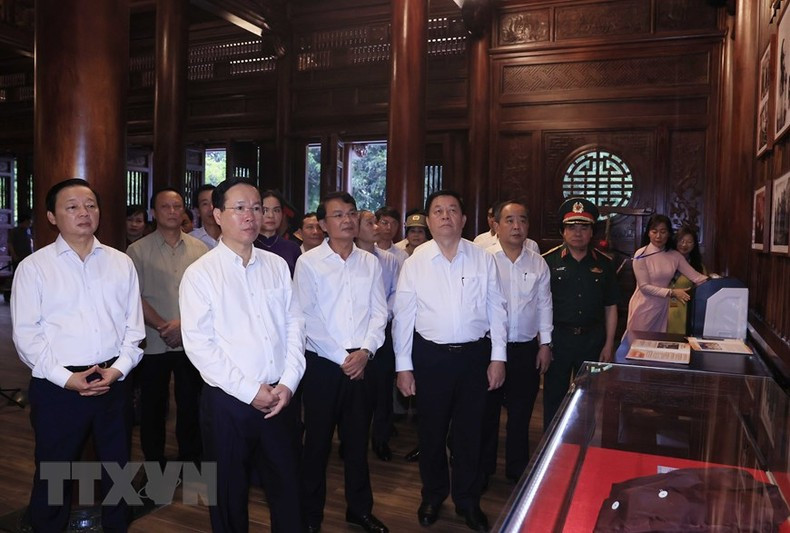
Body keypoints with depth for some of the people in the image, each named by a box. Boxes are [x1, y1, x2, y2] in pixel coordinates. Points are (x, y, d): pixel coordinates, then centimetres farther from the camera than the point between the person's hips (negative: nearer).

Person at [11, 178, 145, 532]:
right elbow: (26, 334, -5)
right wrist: (66, 378, -12)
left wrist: (119, 367, -8)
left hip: (113, 382, 3)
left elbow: (133, 325, 6)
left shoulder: (121, 263, 5)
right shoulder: (33, 267, -2)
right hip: (56, 386, -2)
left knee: (117, 468, 17)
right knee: (53, 476, 11)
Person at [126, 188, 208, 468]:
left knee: (191, 405, 9)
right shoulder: (138, 250, -1)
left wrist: (183, 323, -12)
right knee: (153, 407, 12)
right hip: (153, 344, -1)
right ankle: (154, 464, 29)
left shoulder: (199, 250, 2)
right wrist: (163, 327, -12)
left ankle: (190, 461, 27)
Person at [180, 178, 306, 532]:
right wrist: (250, 391, -13)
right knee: (230, 494, 14)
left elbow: (294, 326, 5)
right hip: (228, 400, -3)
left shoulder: (277, 266, 5)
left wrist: (288, 383, -6)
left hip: (280, 397, 3)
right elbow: (198, 344, -11)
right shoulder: (200, 274, -6)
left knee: (287, 488, 14)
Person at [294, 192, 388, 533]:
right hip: (322, 364, -3)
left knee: (357, 439, 14)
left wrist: (365, 351, -11)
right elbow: (307, 319, -9)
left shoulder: (370, 263, 6)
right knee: (317, 441, 8)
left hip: (362, 363, 3)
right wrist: (342, 358, -11)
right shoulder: (308, 263, -5)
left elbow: (379, 313, 4)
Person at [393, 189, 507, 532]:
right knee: (431, 430, 13)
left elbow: (496, 309, 3)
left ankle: (467, 501, 33)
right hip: (430, 356, 0)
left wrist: (498, 357, 0)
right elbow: (403, 315, -2)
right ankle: (433, 495, 36)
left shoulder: (483, 259, 0)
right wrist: (403, 366, -2)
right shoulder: (415, 262, -3)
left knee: (470, 430, 12)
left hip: (475, 354, 1)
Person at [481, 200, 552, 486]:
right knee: (487, 411, 10)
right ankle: (482, 469, 27)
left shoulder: (538, 263, 4)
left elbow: (544, 304, 9)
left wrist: (545, 344, 6)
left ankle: (518, 468, 32)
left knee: (521, 412, 14)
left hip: (527, 349, 3)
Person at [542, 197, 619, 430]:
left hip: (592, 339, 2)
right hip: (557, 338, -2)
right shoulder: (548, 261, -3)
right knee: (554, 398, 9)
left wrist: (609, 344, 3)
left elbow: (610, 307, 8)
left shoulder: (604, 263, 4)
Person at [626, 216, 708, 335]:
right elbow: (644, 286, -16)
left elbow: (695, 276, -5)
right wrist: (672, 293, -20)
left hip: (662, 307, 4)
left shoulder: (675, 255, 1)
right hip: (643, 308, -4)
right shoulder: (641, 255, -14)